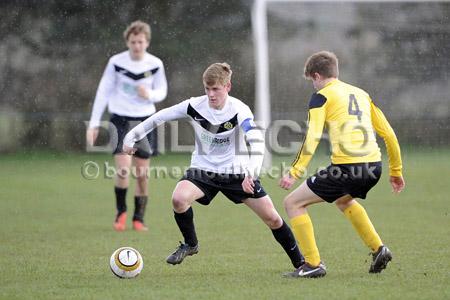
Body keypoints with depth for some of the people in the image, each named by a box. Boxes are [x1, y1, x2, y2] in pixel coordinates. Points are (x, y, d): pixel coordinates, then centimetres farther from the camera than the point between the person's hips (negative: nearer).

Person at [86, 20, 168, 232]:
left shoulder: (155, 64, -4)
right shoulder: (116, 62, -8)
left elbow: (162, 92, 8)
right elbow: (103, 92, -3)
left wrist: (150, 94, -17)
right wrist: (94, 123, -5)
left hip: (145, 119, 2)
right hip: (120, 119, -2)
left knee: (142, 173, 3)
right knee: (123, 169, -16)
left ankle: (139, 218, 17)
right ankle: (121, 212, 6)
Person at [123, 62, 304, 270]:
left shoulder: (238, 110, -20)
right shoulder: (194, 106, -12)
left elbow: (256, 140, -33)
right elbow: (160, 117, 0)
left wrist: (251, 173, -48)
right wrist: (131, 136, -2)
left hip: (236, 172, -1)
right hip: (203, 170, 1)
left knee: (272, 218, -3)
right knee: (179, 199, -29)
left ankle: (300, 263, 19)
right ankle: (190, 244, -2)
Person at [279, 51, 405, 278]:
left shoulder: (322, 97, 2)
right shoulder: (361, 94, 21)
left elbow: (312, 138, -11)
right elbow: (388, 134, 22)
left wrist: (294, 173, -15)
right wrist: (396, 171, 29)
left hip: (347, 167, -7)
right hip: (373, 167, 7)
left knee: (293, 203, 6)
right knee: (344, 199, 39)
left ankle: (313, 264, 2)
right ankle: (378, 249, 29)